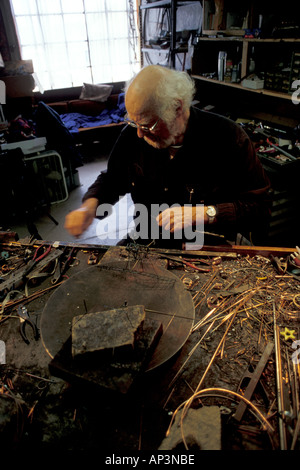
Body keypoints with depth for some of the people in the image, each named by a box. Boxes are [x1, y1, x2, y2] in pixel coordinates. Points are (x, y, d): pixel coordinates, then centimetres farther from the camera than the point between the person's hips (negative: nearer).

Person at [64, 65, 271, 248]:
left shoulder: (228, 138, -16)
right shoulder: (133, 135, -4)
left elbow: (261, 208, -12)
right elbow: (111, 180, 13)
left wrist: (204, 214, -25)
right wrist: (90, 204, -8)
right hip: (146, 243, 3)